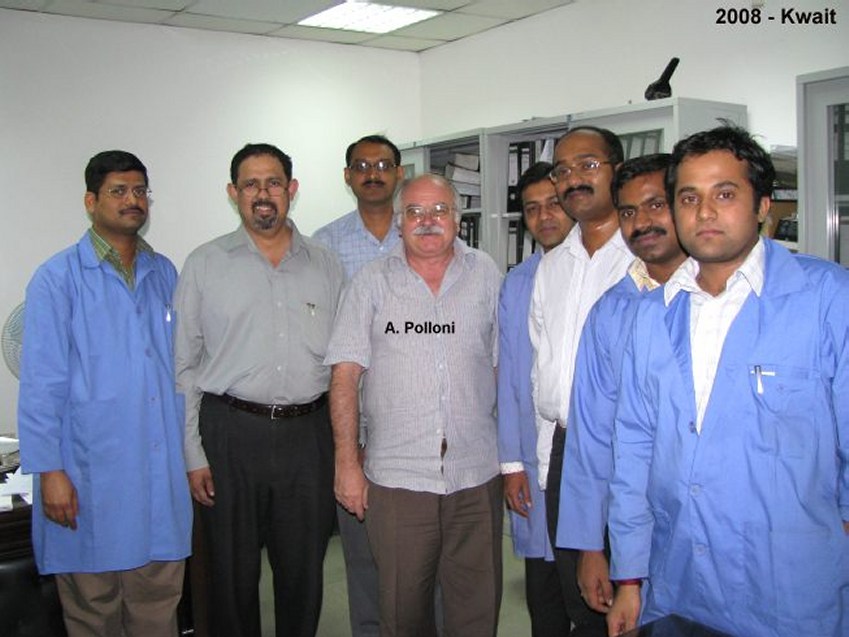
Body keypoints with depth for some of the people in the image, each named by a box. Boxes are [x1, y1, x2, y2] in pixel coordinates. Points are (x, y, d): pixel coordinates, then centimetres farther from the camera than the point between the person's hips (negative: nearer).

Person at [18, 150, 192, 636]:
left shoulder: (164, 273, 10)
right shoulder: (59, 278, -5)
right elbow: (41, 383, -7)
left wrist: (190, 450, 13)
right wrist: (49, 471, -11)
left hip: (163, 472, 4)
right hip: (92, 472, -4)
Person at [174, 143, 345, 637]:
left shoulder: (326, 266, 7)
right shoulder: (205, 265, 2)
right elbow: (184, 367, 1)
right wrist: (193, 454, -3)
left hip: (308, 433, 2)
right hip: (231, 432, -1)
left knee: (305, 573, 13)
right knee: (234, 572, 10)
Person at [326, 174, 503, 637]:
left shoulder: (486, 276, 6)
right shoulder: (370, 282, 2)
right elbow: (345, 376, 0)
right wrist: (346, 464, -5)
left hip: (477, 476, 1)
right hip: (396, 476, -1)